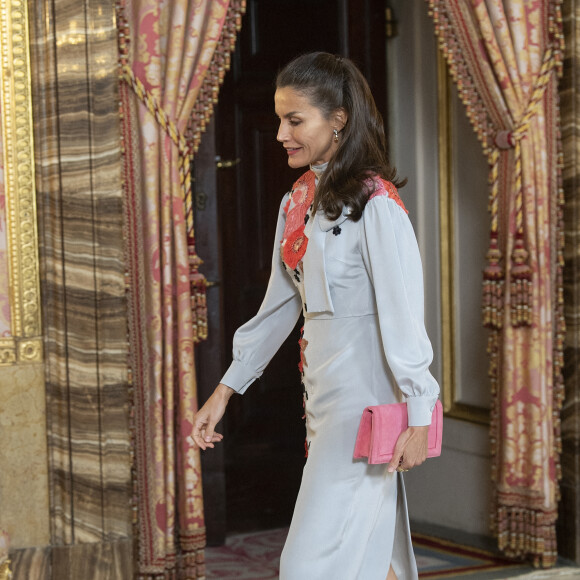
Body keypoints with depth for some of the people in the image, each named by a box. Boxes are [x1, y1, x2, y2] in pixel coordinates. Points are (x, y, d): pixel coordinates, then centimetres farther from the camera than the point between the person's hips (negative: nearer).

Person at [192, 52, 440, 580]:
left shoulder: (374, 204, -13)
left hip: (365, 394, -8)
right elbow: (279, 306, 18)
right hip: (323, 392, 8)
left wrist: (418, 413, -17)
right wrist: (226, 389, 17)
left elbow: (403, 313, -15)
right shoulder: (299, 202, 11)